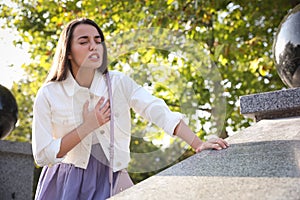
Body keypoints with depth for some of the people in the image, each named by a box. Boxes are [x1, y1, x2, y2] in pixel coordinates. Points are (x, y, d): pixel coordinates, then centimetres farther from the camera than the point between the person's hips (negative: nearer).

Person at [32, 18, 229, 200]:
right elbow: (42, 155, -11)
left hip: (109, 182, 1)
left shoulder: (119, 83, -6)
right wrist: (87, 127, -18)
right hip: (66, 184, -1)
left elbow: (160, 113, -17)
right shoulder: (48, 95, -10)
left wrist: (198, 144, -31)